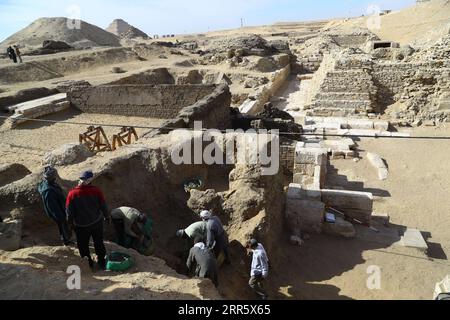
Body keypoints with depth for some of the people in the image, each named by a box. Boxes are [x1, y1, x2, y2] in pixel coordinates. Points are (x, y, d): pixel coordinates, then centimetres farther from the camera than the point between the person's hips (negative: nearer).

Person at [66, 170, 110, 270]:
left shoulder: (72, 193, -15)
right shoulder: (96, 191, -14)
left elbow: (69, 210, -7)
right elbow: (103, 205, -5)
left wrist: (71, 222, 10)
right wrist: (107, 216, 11)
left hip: (81, 225, -1)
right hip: (97, 223, 1)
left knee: (83, 245, 18)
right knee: (99, 243, 19)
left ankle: (88, 264, 29)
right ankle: (102, 262, 30)